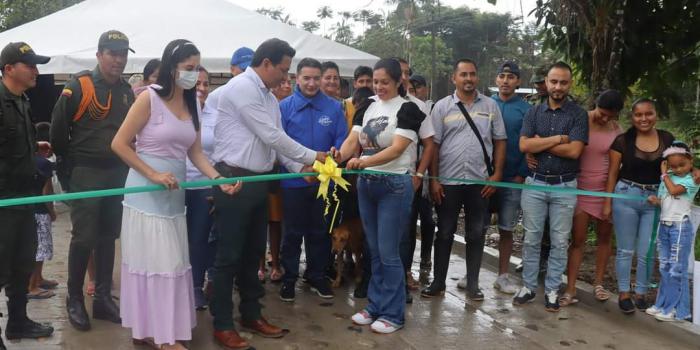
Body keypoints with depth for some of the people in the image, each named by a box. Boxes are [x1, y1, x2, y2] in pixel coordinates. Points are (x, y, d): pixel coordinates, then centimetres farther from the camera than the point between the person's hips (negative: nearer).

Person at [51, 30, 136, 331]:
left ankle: (103, 298, 20)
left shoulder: (127, 91, 8)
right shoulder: (79, 86, -9)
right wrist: (68, 166, 0)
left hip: (117, 174, 5)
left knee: (108, 237, 10)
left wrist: (125, 167, 11)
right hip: (86, 173, -5)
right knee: (84, 238, -4)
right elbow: (58, 128, -6)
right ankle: (74, 299, 12)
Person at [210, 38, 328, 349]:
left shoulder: (270, 98, 14)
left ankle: (251, 314, 29)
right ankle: (222, 323, 12)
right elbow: (271, 136, -17)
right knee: (229, 256, 0)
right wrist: (312, 156, -10)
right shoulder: (240, 88, -14)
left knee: (253, 253, 16)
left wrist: (300, 168, -1)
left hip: (259, 181, 9)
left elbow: (277, 140, 14)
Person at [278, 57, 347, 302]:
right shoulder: (285, 106, -3)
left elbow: (341, 140, -1)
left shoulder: (334, 107, 2)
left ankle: (317, 276, 29)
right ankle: (289, 278, 22)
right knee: (293, 232, 8)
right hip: (294, 180, -2)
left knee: (320, 231, 14)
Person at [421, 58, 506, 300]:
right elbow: (433, 145, 0)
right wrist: (433, 179, -6)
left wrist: (497, 175, -1)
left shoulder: (490, 106, 5)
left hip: (480, 181, 1)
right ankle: (438, 282, 19)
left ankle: (472, 283, 21)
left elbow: (499, 142, 7)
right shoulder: (442, 107, 1)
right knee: (445, 233, 8)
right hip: (448, 181, -1)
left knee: (476, 234, 9)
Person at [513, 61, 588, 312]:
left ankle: (552, 290, 15)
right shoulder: (534, 113, 6)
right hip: (534, 183, 1)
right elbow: (524, 145, -8)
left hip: (564, 187, -1)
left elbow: (574, 150, -12)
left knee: (559, 242, 5)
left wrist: (541, 144, -7)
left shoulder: (578, 115, 0)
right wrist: (557, 139, -11)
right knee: (531, 239, 7)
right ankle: (528, 286, 17)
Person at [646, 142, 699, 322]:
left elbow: (674, 190, -21)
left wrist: (664, 174, -7)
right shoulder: (668, 178, 13)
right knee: (664, 268, 11)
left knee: (677, 269, -4)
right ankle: (663, 304, 19)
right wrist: (656, 201, -3)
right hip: (664, 226, 7)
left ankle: (677, 310, 2)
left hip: (680, 227, -7)